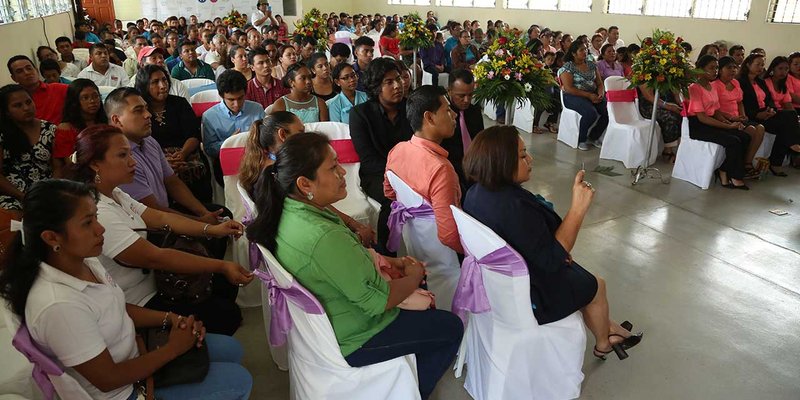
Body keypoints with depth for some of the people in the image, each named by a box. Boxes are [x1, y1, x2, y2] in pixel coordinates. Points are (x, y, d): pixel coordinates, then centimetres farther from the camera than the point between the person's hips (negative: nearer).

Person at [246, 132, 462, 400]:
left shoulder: (290, 211, -8)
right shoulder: (324, 237, -37)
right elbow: (379, 301, -26)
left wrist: (387, 261, 0)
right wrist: (414, 276, -8)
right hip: (349, 342, -9)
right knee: (451, 328, 3)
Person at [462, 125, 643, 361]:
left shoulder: (476, 192, -8)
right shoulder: (514, 206, -37)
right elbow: (552, 260, -29)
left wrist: (554, 251, 6)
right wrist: (578, 208, -28)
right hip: (528, 296, -8)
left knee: (579, 275, 28)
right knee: (596, 286, 18)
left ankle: (609, 327, 46)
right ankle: (603, 344, 45)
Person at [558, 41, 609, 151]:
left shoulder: (591, 65, 15)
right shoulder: (567, 67, -4)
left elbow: (600, 83, 17)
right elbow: (568, 88, -13)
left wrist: (600, 94, -6)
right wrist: (588, 95, -17)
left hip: (593, 95, 6)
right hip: (574, 97, -6)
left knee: (607, 110, -20)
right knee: (591, 112, -33)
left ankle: (593, 137, 3)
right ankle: (581, 140, -9)